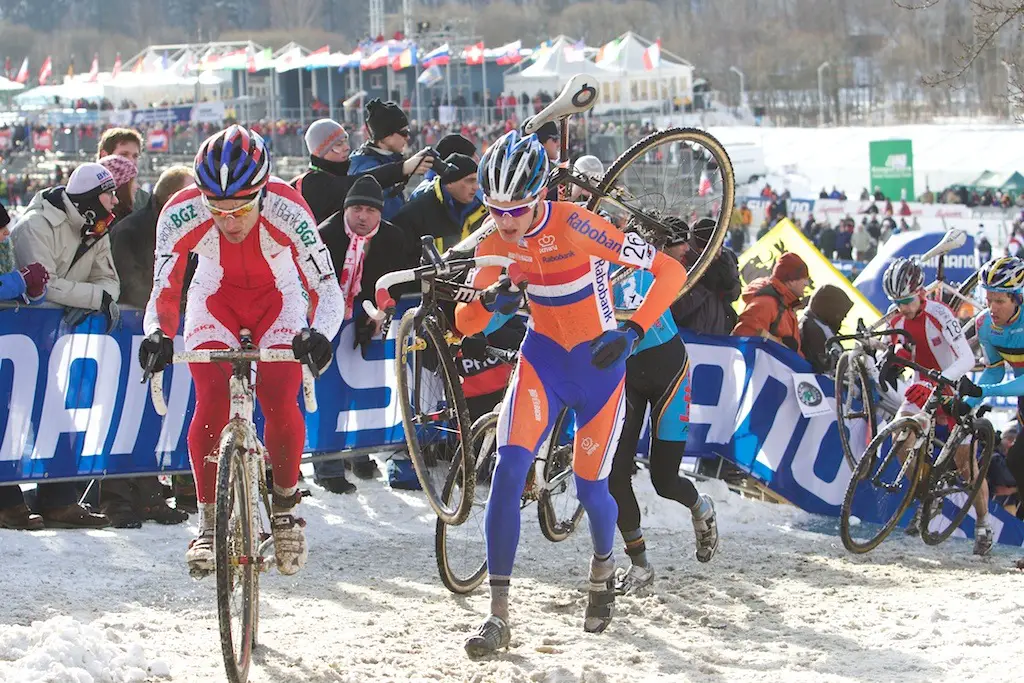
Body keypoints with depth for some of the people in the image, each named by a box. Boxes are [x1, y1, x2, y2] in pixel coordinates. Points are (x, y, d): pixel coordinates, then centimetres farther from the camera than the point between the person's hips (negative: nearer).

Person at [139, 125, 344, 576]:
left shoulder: (287, 210, -33)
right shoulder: (181, 214, -30)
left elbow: (327, 289, -32)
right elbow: (164, 290, -24)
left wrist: (319, 335, -52)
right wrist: (157, 335, -45)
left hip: (278, 299, -1)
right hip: (215, 299, 1)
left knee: (280, 402, -21)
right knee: (211, 401, -21)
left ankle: (284, 508, 4)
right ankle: (209, 522, -6)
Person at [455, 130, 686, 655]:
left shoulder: (574, 226, -25)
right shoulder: (495, 244, -10)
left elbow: (671, 272, -24)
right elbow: (464, 324, -6)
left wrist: (632, 332, -36)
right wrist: (490, 301, -29)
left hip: (599, 362, -3)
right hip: (543, 358, 3)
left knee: (589, 488, 5)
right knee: (509, 468, -19)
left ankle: (603, 569, 43)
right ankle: (498, 615, -16)